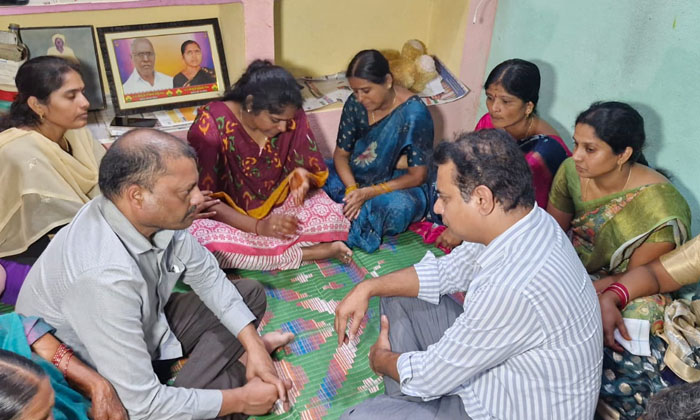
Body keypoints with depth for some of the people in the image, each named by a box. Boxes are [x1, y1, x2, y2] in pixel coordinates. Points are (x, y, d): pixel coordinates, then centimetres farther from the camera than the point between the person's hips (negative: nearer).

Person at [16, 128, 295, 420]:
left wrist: (253, 344, -11)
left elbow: (207, 276, -2)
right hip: (95, 380, -6)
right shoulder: (103, 277, -40)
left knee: (250, 294, 6)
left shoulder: (158, 216, -20)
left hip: (145, 324, 7)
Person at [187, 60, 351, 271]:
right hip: (230, 216, -1)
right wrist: (258, 226, -33)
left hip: (278, 205, 1)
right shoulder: (211, 124, -23)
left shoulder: (293, 118, -14)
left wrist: (303, 176, -29)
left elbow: (315, 171, -3)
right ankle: (310, 252, -23)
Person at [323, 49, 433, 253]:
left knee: (398, 207, -39)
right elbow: (341, 154, -2)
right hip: (355, 177, 4)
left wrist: (368, 193, -30)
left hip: (396, 185, -4)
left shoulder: (413, 113, -23)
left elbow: (417, 176, -20)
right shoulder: (355, 103, -9)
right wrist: (352, 189, -22)